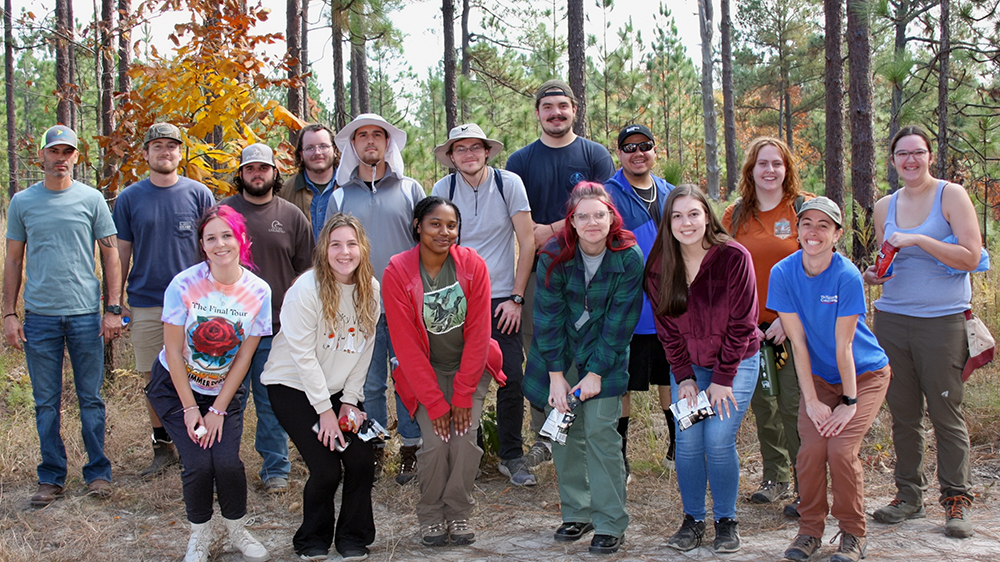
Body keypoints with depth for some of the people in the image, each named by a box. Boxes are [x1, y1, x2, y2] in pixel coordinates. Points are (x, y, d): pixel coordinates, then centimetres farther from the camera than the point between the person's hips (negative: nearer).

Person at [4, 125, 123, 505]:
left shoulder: (91, 199, 3)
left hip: (86, 314, -1)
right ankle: (51, 477, 16)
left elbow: (111, 255, 4)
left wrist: (113, 308, -3)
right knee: (46, 403, 7)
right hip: (39, 316, 1)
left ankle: (97, 472, 15)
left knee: (91, 399, 5)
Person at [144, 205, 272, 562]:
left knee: (227, 462, -14)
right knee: (198, 463, -14)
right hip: (175, 387, -1)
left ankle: (237, 530, 14)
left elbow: (244, 356, -6)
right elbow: (173, 351, -12)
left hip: (224, 390, 2)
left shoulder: (258, 292, -12)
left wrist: (218, 410, -9)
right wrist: (190, 408, -12)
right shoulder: (184, 285, -18)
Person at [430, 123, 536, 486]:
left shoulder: (509, 183, -3)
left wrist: (516, 298, -5)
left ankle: (512, 456, 12)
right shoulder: (443, 189, 1)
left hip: (501, 299, -1)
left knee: (511, 378, -4)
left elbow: (527, 243, -1)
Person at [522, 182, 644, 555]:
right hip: (559, 352, 2)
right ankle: (576, 513, 20)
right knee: (564, 430, 5)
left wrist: (596, 372, -14)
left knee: (600, 431, -9)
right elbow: (549, 316, -10)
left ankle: (610, 524, 0)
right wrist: (556, 375, -12)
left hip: (604, 356, -2)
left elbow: (620, 322, -12)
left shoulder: (628, 258, -14)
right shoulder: (554, 255, -12)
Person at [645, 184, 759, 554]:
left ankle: (726, 520, 8)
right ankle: (693, 519, 12)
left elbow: (741, 323, -14)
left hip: (736, 362, -3)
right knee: (687, 440, -5)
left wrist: (722, 380, -13)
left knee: (718, 440, -11)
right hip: (688, 364, 3)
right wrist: (684, 377, -7)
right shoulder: (658, 266, -6)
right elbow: (667, 328, 1)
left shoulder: (734, 257, -17)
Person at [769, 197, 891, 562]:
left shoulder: (847, 276, -22)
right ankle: (810, 529, 9)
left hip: (865, 374, -2)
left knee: (841, 450, -17)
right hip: (818, 376, 3)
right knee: (811, 449, -14)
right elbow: (798, 341, -13)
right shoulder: (783, 273, -14)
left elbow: (843, 346, -20)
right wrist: (812, 401, -13)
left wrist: (849, 402, -15)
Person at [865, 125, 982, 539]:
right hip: (891, 318, 4)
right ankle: (909, 495, 19)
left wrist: (916, 240, -17)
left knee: (946, 413, -2)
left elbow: (970, 257, -10)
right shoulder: (885, 207, 14)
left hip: (942, 320, -4)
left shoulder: (951, 195, -1)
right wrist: (872, 275, 2)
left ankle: (956, 500, 9)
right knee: (903, 413, 8)